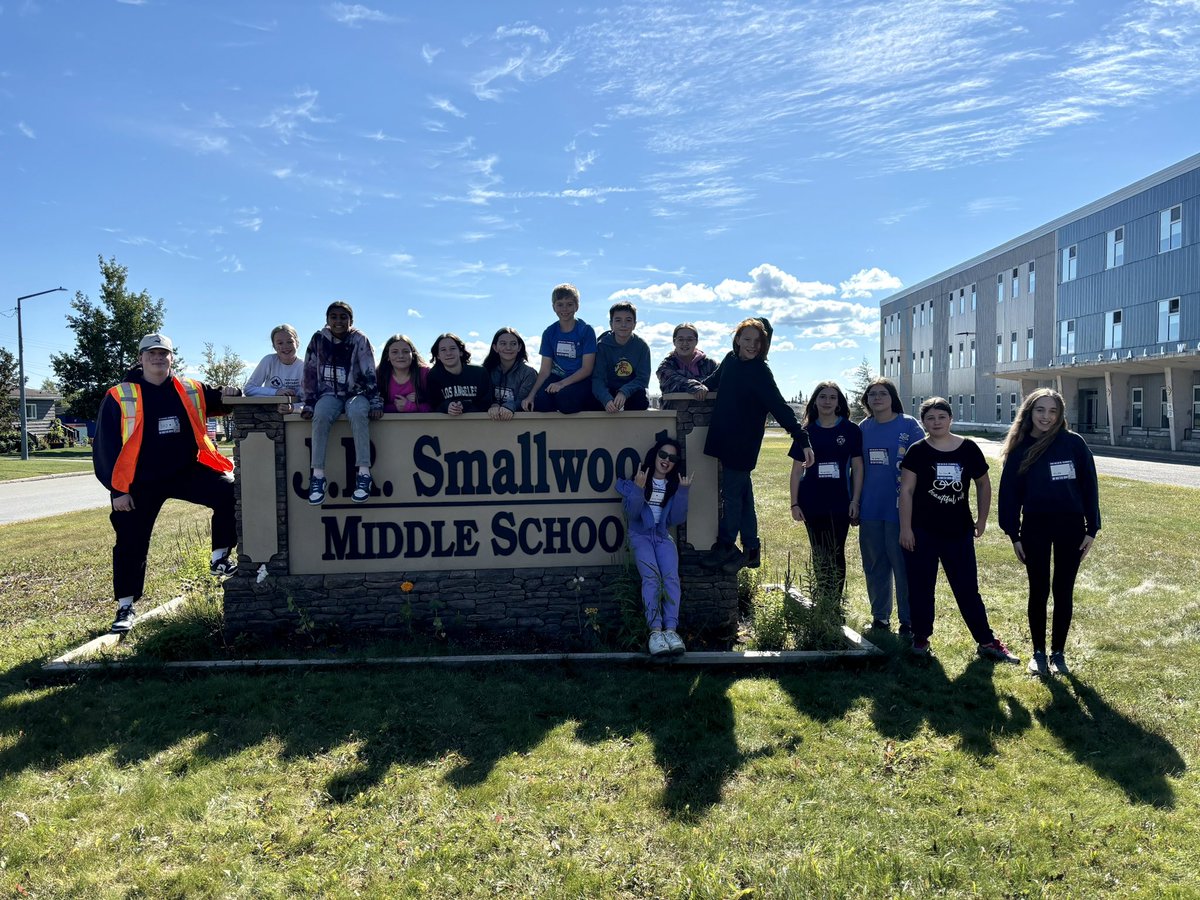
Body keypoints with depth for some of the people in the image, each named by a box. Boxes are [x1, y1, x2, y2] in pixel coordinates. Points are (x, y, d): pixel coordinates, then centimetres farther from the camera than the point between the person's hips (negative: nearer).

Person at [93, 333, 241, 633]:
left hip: (187, 471, 2)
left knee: (229, 493, -19)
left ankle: (220, 558, -3)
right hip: (141, 482, -2)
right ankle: (125, 607, 22)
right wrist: (117, 489, -9)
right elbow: (105, 446, -5)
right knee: (131, 543, 5)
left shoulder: (192, 390, 2)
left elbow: (218, 402, 17)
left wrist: (228, 394, -10)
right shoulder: (119, 397, -6)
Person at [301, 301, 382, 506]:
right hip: (330, 394, 2)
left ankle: (363, 473, -36)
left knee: (357, 413, -36)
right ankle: (318, 475, -31)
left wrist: (376, 403, -14)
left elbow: (370, 374, -7)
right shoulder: (318, 340, 0)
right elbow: (310, 374, 3)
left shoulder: (360, 340, -5)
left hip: (357, 393, -1)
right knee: (320, 415, -32)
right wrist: (309, 404, -1)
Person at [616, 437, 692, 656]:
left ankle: (671, 629, -34)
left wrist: (682, 492, -6)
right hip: (640, 535, -2)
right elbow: (631, 514, -6)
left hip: (663, 537, 3)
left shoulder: (674, 485, 11)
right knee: (651, 577, -28)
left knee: (671, 577, -25)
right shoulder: (639, 480, 3)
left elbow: (677, 519, 3)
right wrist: (638, 489, -18)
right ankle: (655, 630, -36)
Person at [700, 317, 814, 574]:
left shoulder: (760, 372, -15)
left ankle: (725, 548, 16)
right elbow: (714, 380, 24)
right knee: (743, 495, 13)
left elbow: (780, 407, -21)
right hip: (724, 439, 7)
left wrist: (802, 440, -27)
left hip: (743, 444, -6)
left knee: (732, 495, 2)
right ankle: (751, 550, 23)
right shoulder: (731, 360, 3)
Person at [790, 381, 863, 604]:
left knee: (836, 554, 2)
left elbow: (857, 467, 1)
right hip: (812, 503, 2)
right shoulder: (806, 432, 4)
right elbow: (797, 469, 5)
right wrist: (794, 504, 0)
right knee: (818, 555, 11)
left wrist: (855, 501, -5)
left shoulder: (850, 430, -1)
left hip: (840, 503, -2)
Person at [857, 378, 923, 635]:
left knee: (903, 565, 0)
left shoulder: (908, 425, -3)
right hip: (870, 509, 4)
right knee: (874, 565, 11)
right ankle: (879, 617, 24)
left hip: (899, 508, -4)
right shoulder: (863, 428, 9)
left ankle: (908, 620, 12)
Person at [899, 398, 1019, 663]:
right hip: (922, 532, -1)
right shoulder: (917, 451, -5)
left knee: (967, 588, 8)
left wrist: (982, 519, 9)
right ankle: (921, 638, 21)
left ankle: (986, 641, 18)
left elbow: (983, 484, 12)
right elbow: (906, 490, -7)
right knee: (921, 587, 7)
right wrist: (905, 528, -10)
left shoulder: (969, 448, 0)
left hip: (959, 531, 2)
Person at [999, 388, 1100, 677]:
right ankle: (1038, 652, 22)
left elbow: (1089, 486, 0)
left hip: (1070, 526, 0)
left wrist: (1091, 528, -2)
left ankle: (1058, 652, 22)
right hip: (1035, 528, 0)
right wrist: (1013, 535, 1)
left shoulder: (1074, 443, -3)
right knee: (1038, 591, 7)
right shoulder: (1019, 449, 0)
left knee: (1063, 591, 8)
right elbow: (1009, 493, 3)